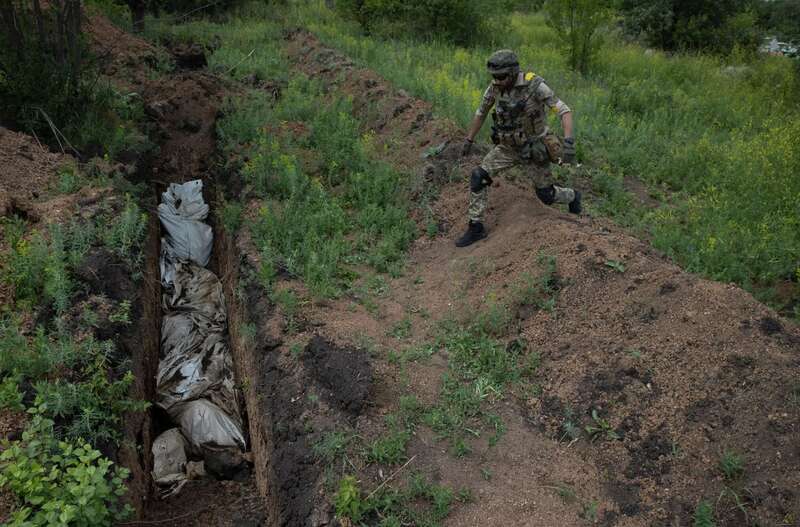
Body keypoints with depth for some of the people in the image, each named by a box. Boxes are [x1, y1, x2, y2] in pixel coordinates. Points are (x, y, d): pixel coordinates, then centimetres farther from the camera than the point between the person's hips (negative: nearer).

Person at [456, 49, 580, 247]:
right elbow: (481, 112, 7)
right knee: (478, 177, -14)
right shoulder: (495, 87, -11)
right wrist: (468, 140, 13)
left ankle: (572, 196, 44)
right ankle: (476, 227, -3)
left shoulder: (534, 85, -26)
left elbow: (564, 111, -25)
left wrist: (568, 141, -40)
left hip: (534, 148, -4)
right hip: (508, 146, 4)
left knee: (547, 195, 7)